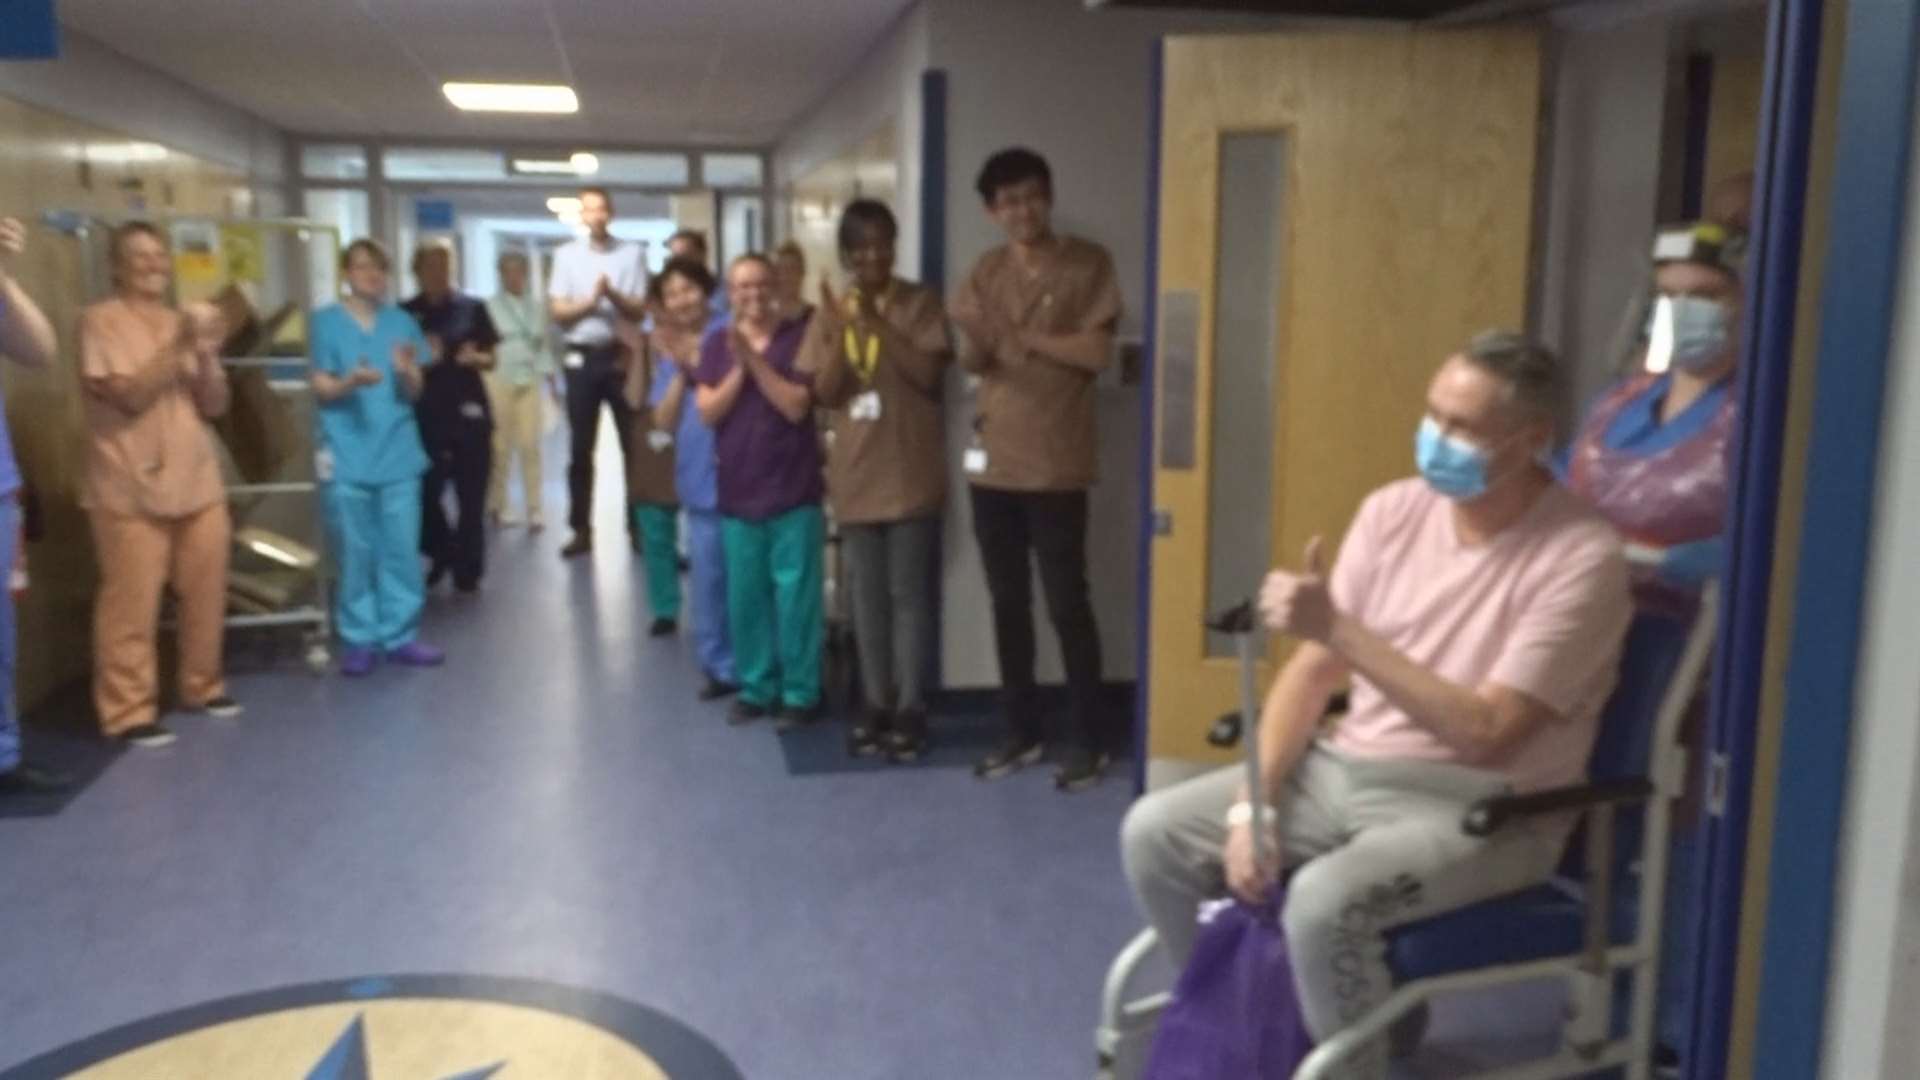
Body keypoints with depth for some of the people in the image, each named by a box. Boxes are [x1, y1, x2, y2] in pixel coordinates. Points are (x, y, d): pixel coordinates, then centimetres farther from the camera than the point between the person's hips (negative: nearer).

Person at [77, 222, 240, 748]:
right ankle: (130, 711, 4)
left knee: (206, 595, 9)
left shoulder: (182, 322, 15)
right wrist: (179, 345, -18)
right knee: (132, 605, -3)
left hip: (198, 482, 6)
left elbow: (214, 405, 12)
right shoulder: (101, 320, -4)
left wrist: (206, 355, -6)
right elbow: (129, 394, -14)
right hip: (132, 489, -6)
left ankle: (202, 686, 25)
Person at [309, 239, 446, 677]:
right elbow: (322, 389, -1)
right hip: (347, 456, -2)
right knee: (355, 552, 1)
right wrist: (350, 381, -21)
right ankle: (359, 640, 10)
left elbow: (414, 392, 9)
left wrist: (407, 371, -12)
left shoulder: (401, 321, 10)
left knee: (402, 549, 4)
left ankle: (400, 636, 13)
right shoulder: (326, 321, 2)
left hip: (397, 453, 3)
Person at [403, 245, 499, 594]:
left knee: (470, 497, 2)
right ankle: (442, 553, 24)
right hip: (426, 415, 0)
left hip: (469, 413, 0)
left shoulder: (472, 309, 4)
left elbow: (490, 360, 7)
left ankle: (467, 571, 13)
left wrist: (475, 358, -14)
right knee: (423, 493, -3)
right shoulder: (406, 314, 4)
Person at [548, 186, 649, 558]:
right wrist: (590, 302, -17)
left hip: (621, 355, -1)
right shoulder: (566, 254, 4)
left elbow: (640, 312, -2)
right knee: (581, 447, 5)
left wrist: (613, 295, -19)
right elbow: (557, 311, -1)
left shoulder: (631, 253, 2)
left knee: (633, 442, 4)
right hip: (582, 358, 1)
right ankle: (581, 530, 12)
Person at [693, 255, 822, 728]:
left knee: (795, 595, -1)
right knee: (745, 596, 8)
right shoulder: (716, 344, 7)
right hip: (738, 492, 4)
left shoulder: (798, 338, -2)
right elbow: (708, 412, -1)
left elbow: (797, 407, -11)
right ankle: (755, 687, 21)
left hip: (793, 490, -3)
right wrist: (738, 368, -13)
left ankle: (800, 693, 7)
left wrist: (755, 360, -15)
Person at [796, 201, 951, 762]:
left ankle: (910, 709, 8)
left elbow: (930, 375, -13)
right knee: (867, 596, 10)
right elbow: (825, 392, -2)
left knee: (909, 595, 1)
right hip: (856, 476, 4)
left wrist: (877, 324, -20)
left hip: (910, 474, -3)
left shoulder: (920, 303, -2)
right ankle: (875, 703, 19)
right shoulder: (831, 312, 7)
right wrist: (841, 330, -17)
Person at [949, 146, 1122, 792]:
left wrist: (1024, 336, -10)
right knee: (1008, 604, 10)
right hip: (993, 460, 5)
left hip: (1056, 463, -5)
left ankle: (1087, 742, 10)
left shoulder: (1087, 263, -2)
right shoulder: (986, 271, 11)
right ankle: (1022, 732, 22)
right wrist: (980, 338, -17)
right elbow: (972, 361, 5)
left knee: (1067, 604, -1)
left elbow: (1097, 353, -11)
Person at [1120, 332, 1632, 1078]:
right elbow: (1313, 673, 3)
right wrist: (1254, 803, -9)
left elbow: (1485, 734, -24)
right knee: (1153, 833, -5)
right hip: (1347, 767, 7)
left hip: (1482, 807, -6)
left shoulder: (1580, 559, -18)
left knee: (1324, 900, -33)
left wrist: (1337, 628, -28)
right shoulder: (1393, 510, 1)